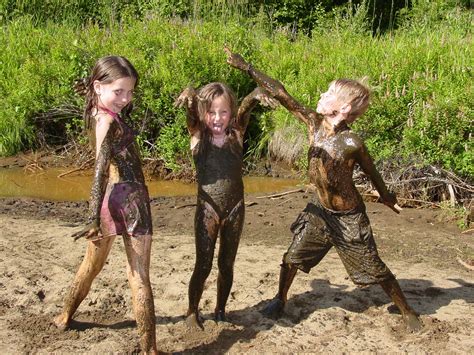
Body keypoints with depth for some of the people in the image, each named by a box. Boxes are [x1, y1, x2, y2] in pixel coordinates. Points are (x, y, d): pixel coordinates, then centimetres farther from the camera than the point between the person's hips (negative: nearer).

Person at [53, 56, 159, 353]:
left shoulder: (97, 113, 6)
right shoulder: (108, 120, -19)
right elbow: (100, 170, -28)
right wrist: (95, 220, -33)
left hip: (112, 197, 9)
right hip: (129, 199, -9)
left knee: (93, 263, 26)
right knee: (139, 276, -2)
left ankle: (65, 316, 44)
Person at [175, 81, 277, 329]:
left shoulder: (236, 134, -1)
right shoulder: (198, 135, -4)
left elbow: (245, 109, -19)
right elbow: (190, 111, -22)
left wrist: (257, 95, -41)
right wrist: (189, 95, -45)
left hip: (235, 209, 2)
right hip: (207, 209, -2)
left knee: (227, 265, 14)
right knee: (203, 266, 3)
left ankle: (220, 310, 33)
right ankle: (192, 311, 25)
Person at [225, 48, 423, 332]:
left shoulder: (352, 143, -27)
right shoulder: (314, 123, -13)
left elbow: (372, 172, -10)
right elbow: (281, 93, -14)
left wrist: (388, 198, 7)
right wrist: (247, 68, -14)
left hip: (349, 218, -4)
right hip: (320, 211, 5)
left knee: (375, 270, 8)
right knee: (292, 258, 8)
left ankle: (407, 311, 29)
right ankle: (281, 299, 34)